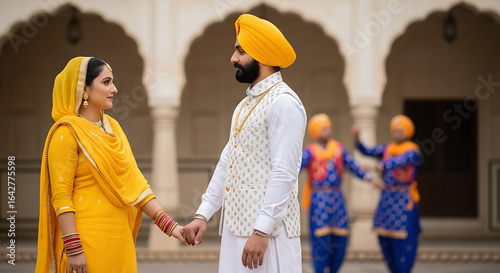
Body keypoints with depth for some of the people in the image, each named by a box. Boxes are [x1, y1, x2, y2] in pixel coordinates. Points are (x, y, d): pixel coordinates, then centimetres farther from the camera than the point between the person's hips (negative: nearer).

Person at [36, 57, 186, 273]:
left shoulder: (112, 127, 13)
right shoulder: (67, 132, -9)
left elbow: (135, 182, 10)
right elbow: (61, 196, -13)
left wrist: (169, 225, 2)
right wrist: (73, 250, -19)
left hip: (119, 237, 7)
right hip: (88, 237, -7)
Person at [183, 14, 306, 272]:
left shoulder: (283, 103, -11)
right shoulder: (245, 105, 19)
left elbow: (284, 173, -18)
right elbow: (226, 163, 19)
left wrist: (262, 231, -23)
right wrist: (202, 214, 12)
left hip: (268, 228, -8)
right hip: (236, 225, 9)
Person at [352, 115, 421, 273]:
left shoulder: (413, 151, -8)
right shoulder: (387, 149, 11)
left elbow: (401, 160, -29)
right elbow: (367, 151, 1)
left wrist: (383, 165, -48)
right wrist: (357, 139, -20)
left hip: (404, 200, -6)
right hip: (387, 197, 6)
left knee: (403, 240, -6)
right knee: (385, 237, 9)